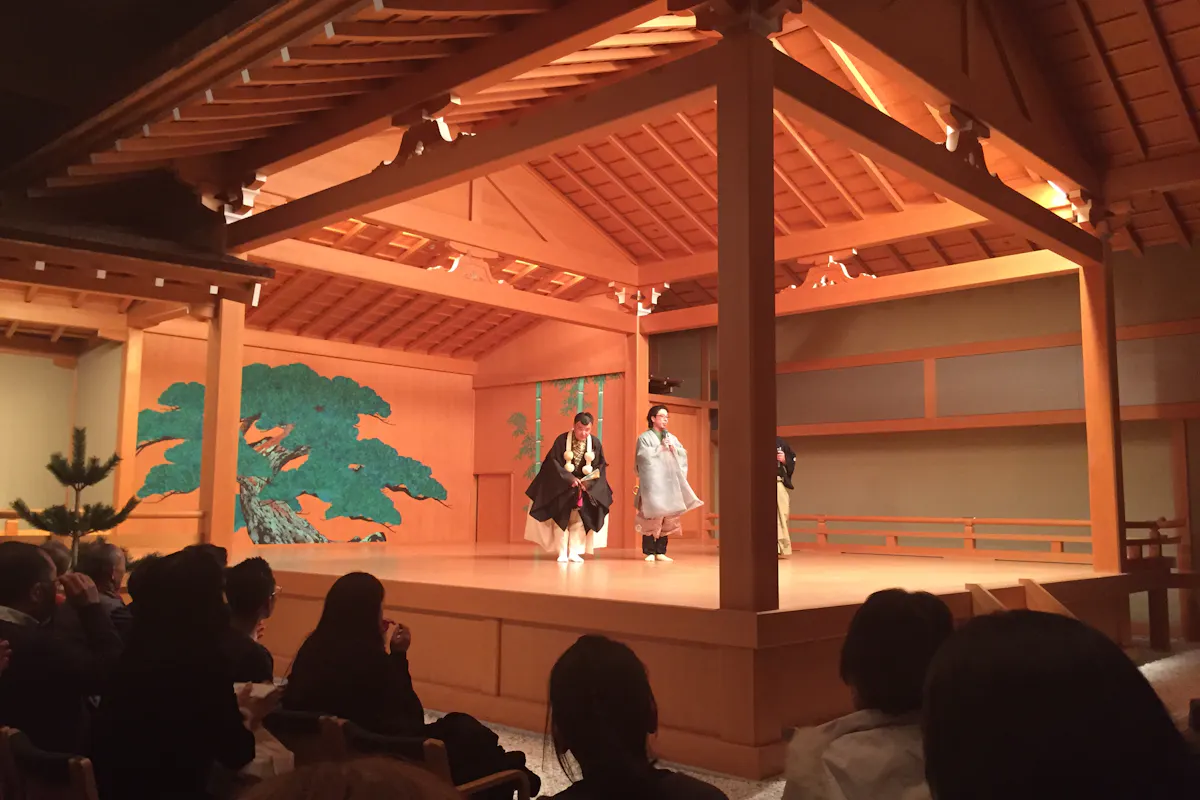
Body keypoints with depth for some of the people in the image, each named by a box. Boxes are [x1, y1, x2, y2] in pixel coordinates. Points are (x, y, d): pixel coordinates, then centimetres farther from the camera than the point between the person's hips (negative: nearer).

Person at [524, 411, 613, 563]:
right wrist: (569, 478, -23)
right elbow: (553, 462, -14)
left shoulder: (595, 443, -8)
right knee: (561, 517, -1)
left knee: (579, 519, 0)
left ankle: (574, 552, 5)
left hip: (586, 485, 2)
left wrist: (589, 482, -18)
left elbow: (601, 466, -3)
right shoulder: (562, 440, -15)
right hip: (562, 484, -2)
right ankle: (562, 552, 4)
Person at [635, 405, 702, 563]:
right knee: (652, 516, -11)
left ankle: (661, 551, 4)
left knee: (667, 516, 0)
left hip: (670, 481, 5)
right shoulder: (645, 437, 4)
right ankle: (649, 552, -5)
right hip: (652, 482, -5)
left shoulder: (672, 438, 20)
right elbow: (644, 455, -11)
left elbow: (683, 454, 11)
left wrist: (673, 448, -6)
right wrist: (661, 448, -6)